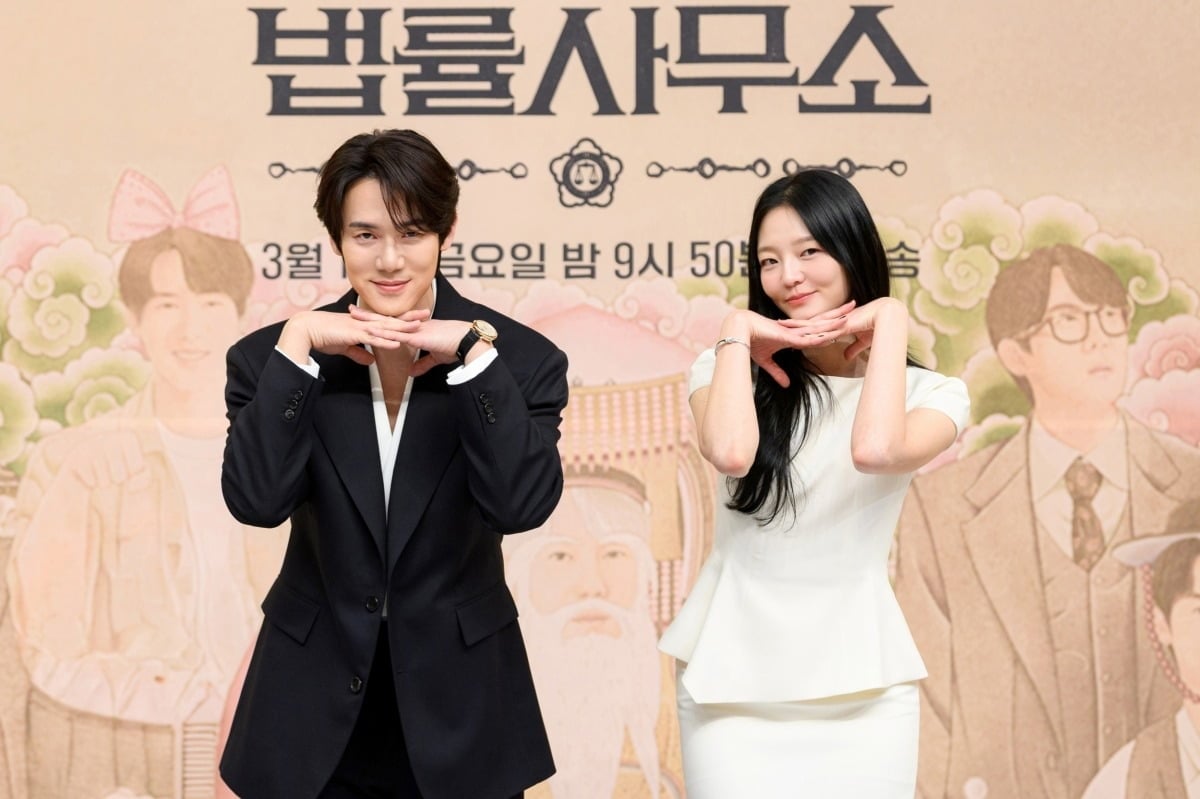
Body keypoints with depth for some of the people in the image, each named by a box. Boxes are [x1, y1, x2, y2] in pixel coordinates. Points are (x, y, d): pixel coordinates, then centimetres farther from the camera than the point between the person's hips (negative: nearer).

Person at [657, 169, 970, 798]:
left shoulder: (928, 391, 3)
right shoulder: (734, 369, 5)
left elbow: (875, 450, -20)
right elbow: (730, 453, -18)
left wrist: (890, 323, -9)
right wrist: (737, 333, -5)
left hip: (859, 684, 0)